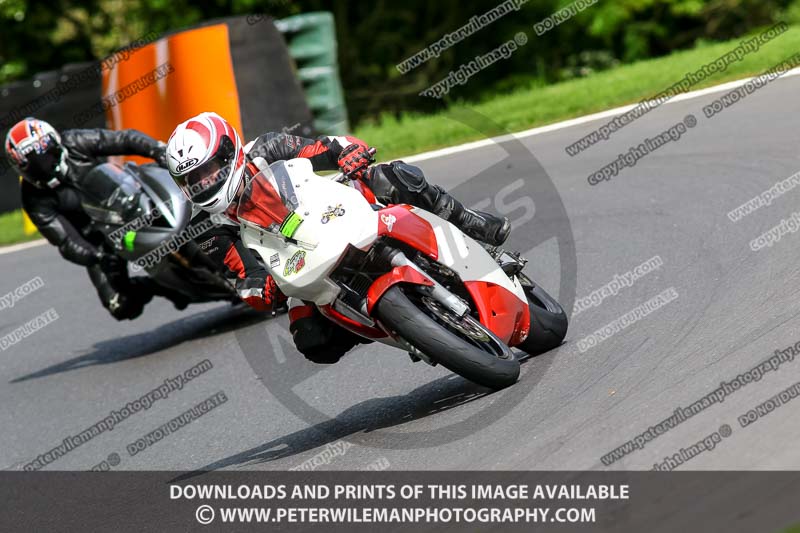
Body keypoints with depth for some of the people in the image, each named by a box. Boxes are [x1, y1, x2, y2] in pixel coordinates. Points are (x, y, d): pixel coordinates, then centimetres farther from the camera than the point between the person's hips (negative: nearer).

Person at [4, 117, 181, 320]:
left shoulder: (74, 144, -14)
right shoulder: (35, 198, -17)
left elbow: (125, 139, -16)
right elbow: (65, 242, -22)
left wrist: (158, 149, -35)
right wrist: (97, 257, -41)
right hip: (97, 242, -2)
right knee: (121, 306, -14)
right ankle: (157, 286, 13)